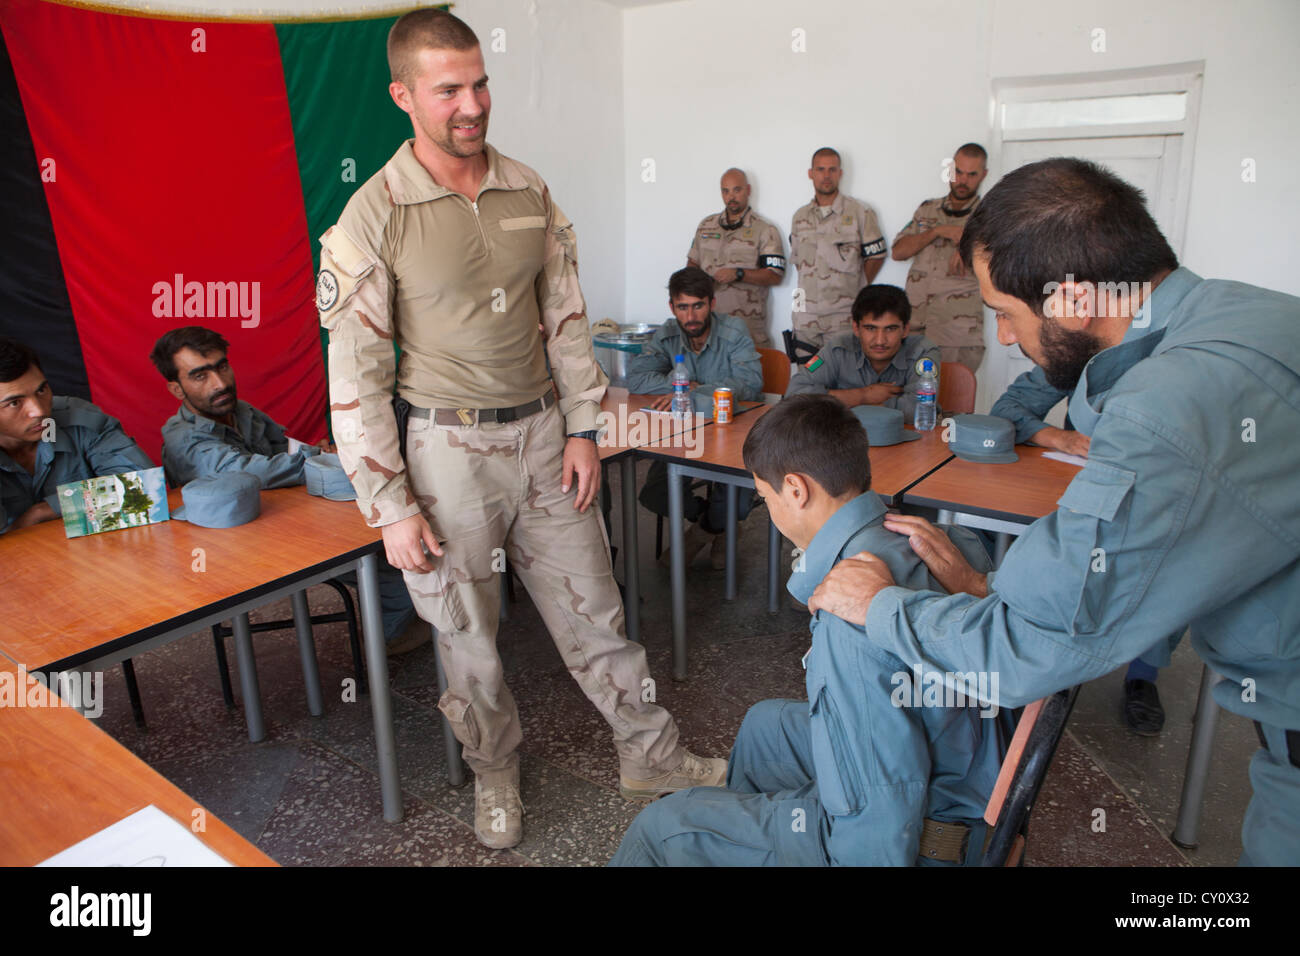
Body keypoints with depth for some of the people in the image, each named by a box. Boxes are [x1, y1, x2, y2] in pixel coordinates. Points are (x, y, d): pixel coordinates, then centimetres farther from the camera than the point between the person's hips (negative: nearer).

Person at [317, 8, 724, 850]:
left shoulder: (529, 192, 4)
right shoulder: (373, 218, -10)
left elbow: (567, 318, 9)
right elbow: (356, 377, -9)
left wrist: (583, 429, 3)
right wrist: (390, 507, -11)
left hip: (543, 435, 4)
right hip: (450, 450, -3)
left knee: (594, 613, 13)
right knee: (468, 637, 12)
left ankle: (652, 758, 32)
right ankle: (495, 775, 37)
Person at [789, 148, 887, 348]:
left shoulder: (860, 213, 1)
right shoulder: (800, 217, 14)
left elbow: (876, 256, 3)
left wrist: (854, 289, 3)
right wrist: (809, 285, 10)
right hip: (805, 315, 4)